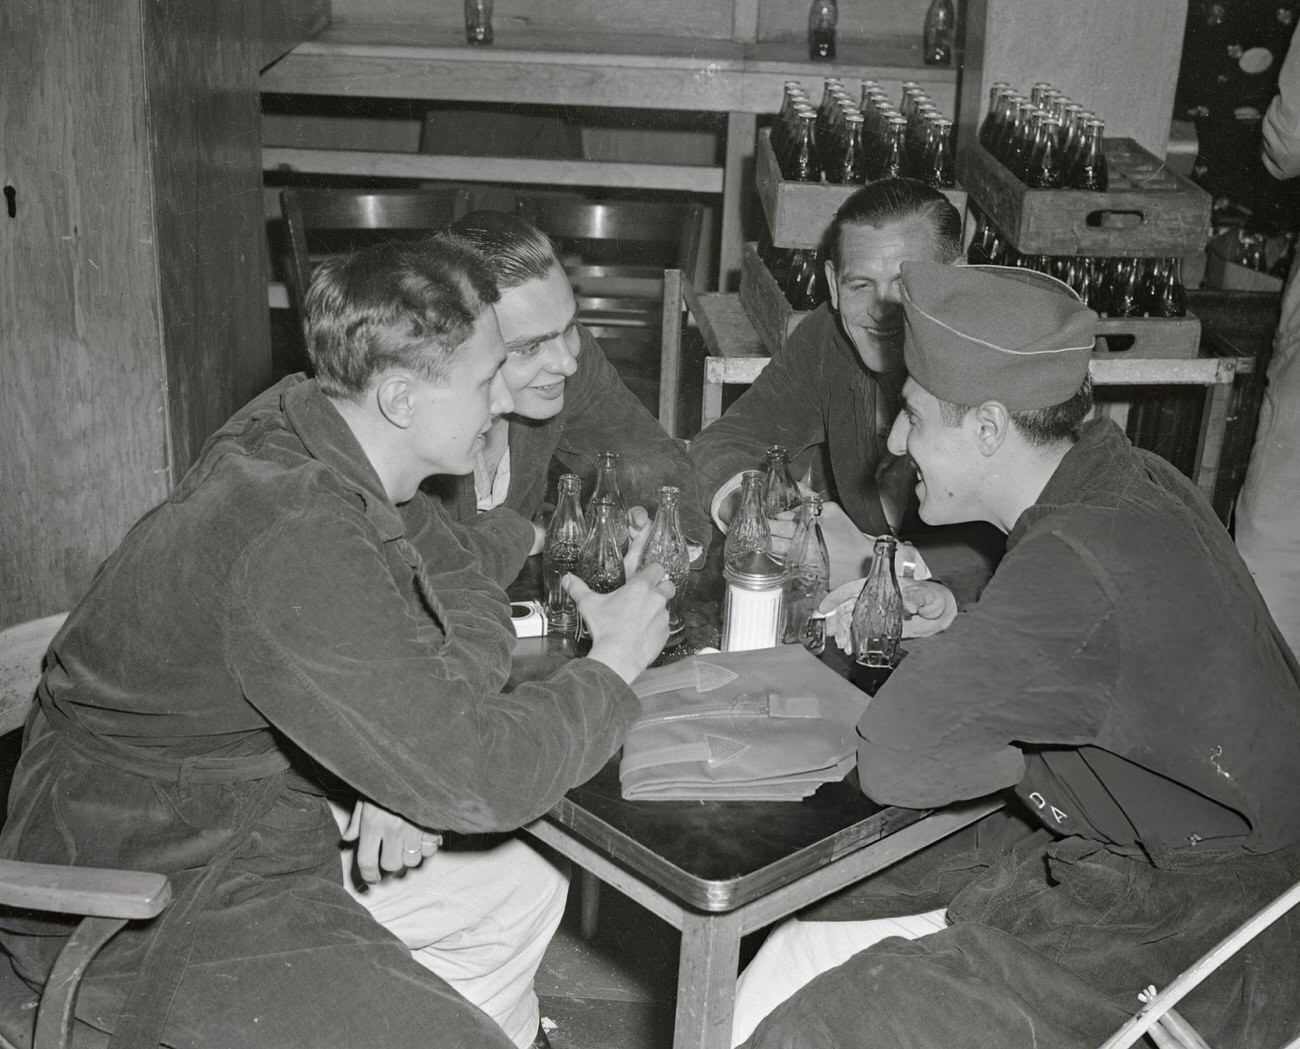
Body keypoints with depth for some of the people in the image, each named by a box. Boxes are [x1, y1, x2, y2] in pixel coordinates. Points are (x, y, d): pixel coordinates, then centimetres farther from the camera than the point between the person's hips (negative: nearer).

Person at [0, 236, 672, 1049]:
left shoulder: (310, 425, -5)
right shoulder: (295, 545, -32)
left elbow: (457, 586, 4)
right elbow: (473, 776, -29)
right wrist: (610, 670, -13)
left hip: (257, 806, 9)